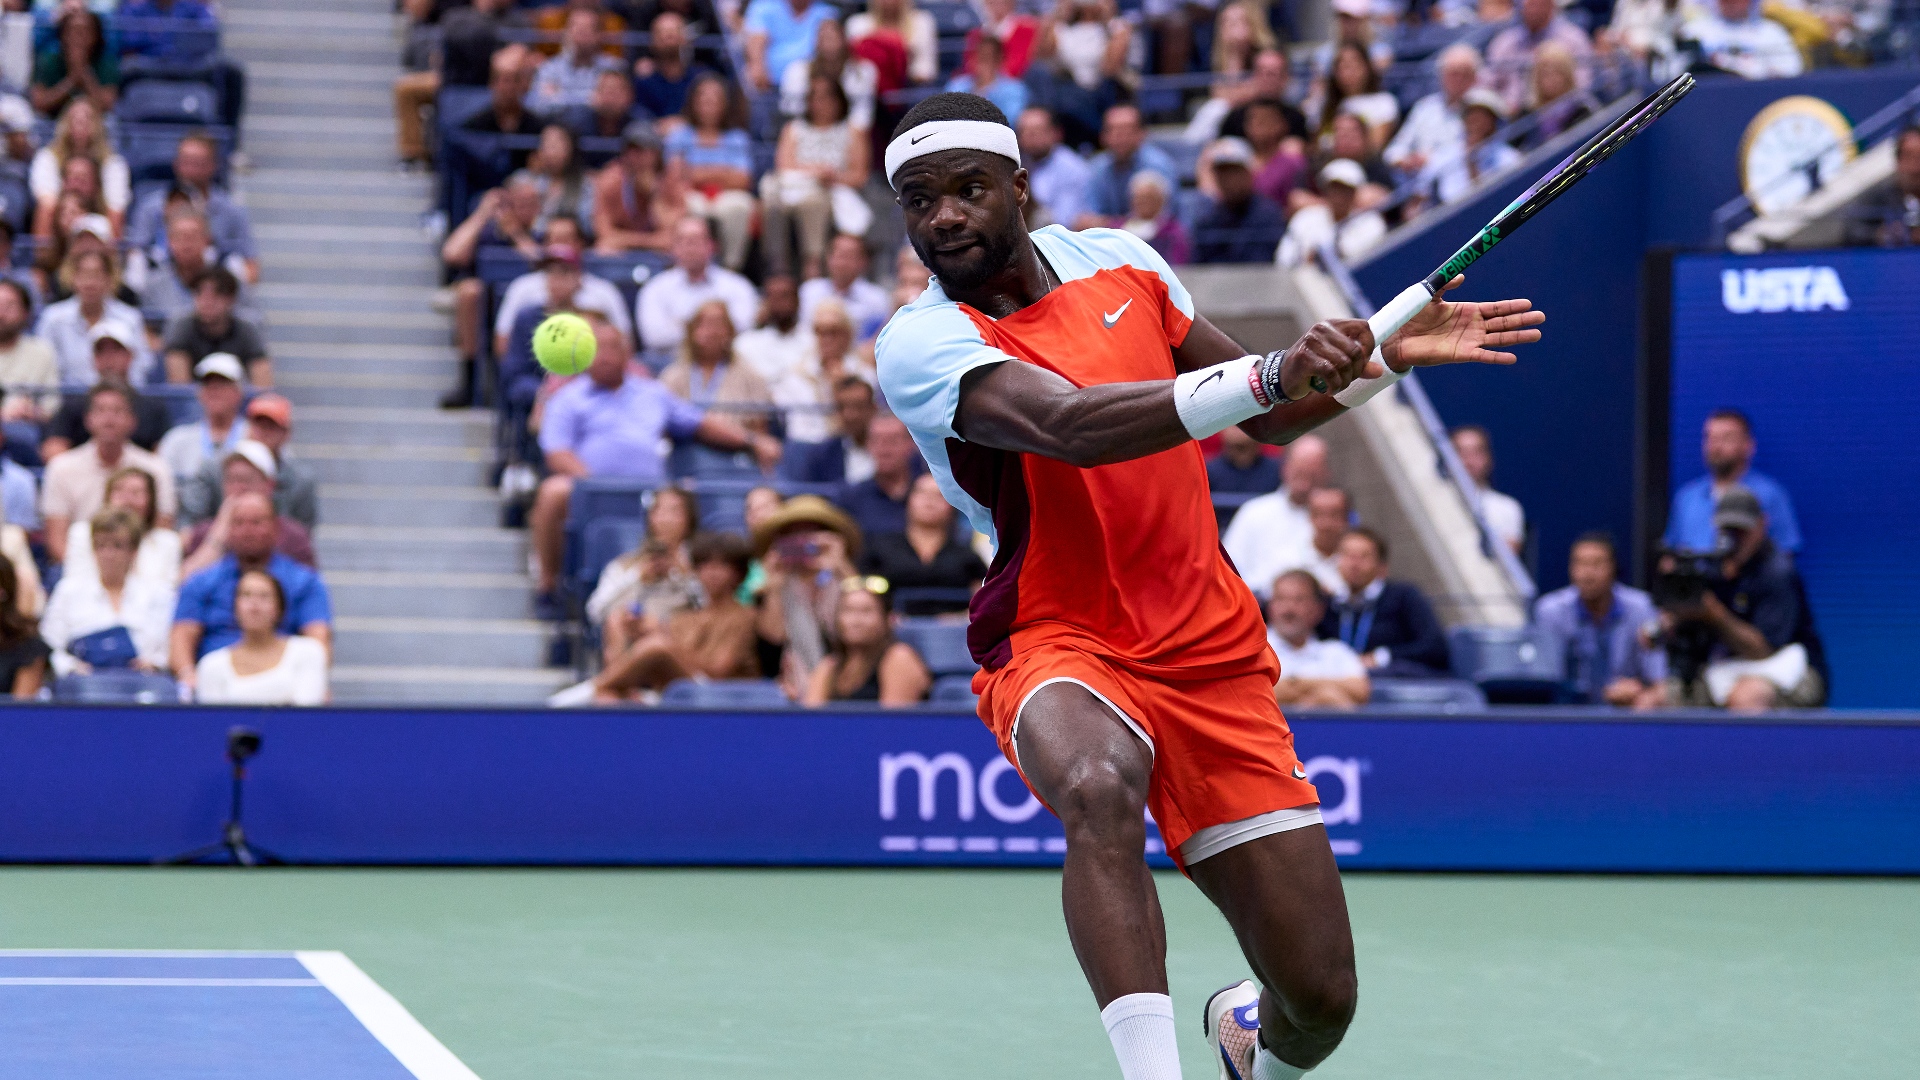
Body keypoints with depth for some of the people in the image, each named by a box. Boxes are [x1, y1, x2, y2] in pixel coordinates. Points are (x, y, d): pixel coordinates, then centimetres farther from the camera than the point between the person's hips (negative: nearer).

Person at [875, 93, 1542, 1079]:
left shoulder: (1119, 261, 6)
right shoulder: (919, 345, -12)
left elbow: (1268, 416, 20)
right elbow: (1069, 427, -32)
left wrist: (1388, 353, 4)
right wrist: (1268, 375, -41)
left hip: (1212, 658, 4)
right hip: (1059, 654, -4)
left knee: (1320, 998, 0)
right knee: (1098, 786, -42)